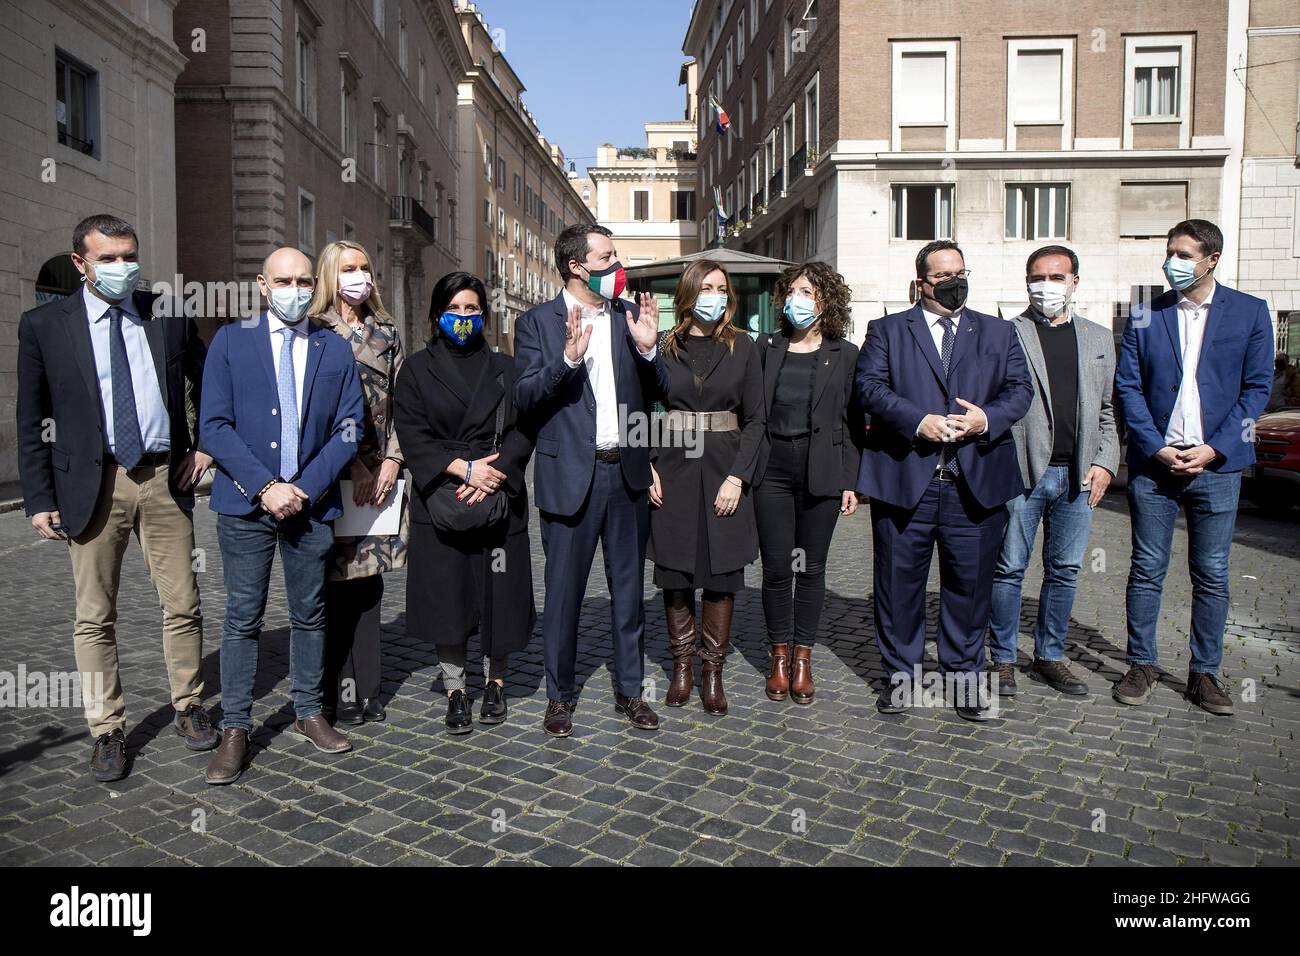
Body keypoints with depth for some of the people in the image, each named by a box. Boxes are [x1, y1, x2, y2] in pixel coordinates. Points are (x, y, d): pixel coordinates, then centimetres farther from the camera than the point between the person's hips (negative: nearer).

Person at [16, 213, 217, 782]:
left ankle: (188, 709, 24)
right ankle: (108, 730, 18)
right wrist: (39, 499, -1)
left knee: (182, 605, 7)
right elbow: (30, 421, 4)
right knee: (94, 617, 5)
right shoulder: (43, 325, 2)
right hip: (92, 484, -1)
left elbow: (209, 385, 18)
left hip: (165, 478, 1)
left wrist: (206, 446, 7)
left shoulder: (168, 316, 6)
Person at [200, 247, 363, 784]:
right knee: (242, 617, 2)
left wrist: (304, 488, -8)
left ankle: (308, 712, 25)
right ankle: (235, 728, 13)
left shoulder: (336, 350, 8)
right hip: (245, 503, -2)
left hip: (311, 501, 2)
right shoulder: (230, 341, 4)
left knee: (310, 614, 11)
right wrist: (264, 486, -13)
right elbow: (214, 426, -3)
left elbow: (349, 430, 3)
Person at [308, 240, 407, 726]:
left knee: (368, 578, 8)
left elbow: (399, 400, 11)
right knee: (334, 580, -1)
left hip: (379, 472, 4)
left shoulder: (386, 332, 14)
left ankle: (365, 688, 16)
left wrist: (393, 459, -1)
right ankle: (336, 691, 10)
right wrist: (351, 465, -10)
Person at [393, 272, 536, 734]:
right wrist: (464, 467, -15)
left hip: (498, 500, 1)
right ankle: (455, 691, 15)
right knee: (446, 598, 1)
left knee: (499, 596, 1)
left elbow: (523, 431, 2)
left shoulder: (504, 368, 11)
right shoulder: (417, 370, 7)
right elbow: (412, 435, -3)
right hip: (439, 501, -1)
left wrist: (492, 475, -14)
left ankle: (495, 681, 21)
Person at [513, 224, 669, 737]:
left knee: (628, 589, 12)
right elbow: (523, 397, -10)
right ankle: (560, 694, 23)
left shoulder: (631, 315, 9)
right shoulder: (537, 322, -2)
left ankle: (629, 689, 27)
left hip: (627, 472, 4)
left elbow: (658, 391, 8)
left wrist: (648, 348, -10)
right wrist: (567, 358, -24)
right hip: (571, 474, -3)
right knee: (564, 592, 7)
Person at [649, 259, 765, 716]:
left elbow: (755, 419, 2)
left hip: (724, 470, 0)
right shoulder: (663, 347, 5)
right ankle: (682, 664, 19)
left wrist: (737, 477, -9)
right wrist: (649, 469, -6)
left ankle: (712, 670, 15)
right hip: (673, 471, 1)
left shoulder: (742, 347, 4)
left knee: (722, 573, 3)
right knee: (675, 573, 5)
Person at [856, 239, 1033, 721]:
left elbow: (1020, 389, 8)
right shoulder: (887, 330, 9)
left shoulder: (999, 333, 16)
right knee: (899, 582, 5)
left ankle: (964, 676, 23)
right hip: (904, 479, -2)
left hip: (976, 482, 2)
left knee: (970, 583, 8)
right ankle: (901, 674, 20)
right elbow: (869, 386, -4)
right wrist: (919, 420, -16)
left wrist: (987, 418, -12)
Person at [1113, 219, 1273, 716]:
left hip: (1216, 464, 0)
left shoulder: (1250, 312, 4)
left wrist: (1215, 449, -9)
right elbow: (1127, 387, 2)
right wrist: (1155, 447, -9)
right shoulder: (1144, 316, 5)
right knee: (1147, 570, 5)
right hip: (1153, 462, 0)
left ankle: (1204, 672, 19)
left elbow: (1257, 388, 2)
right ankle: (1142, 665, 17)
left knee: (1212, 575, 6)